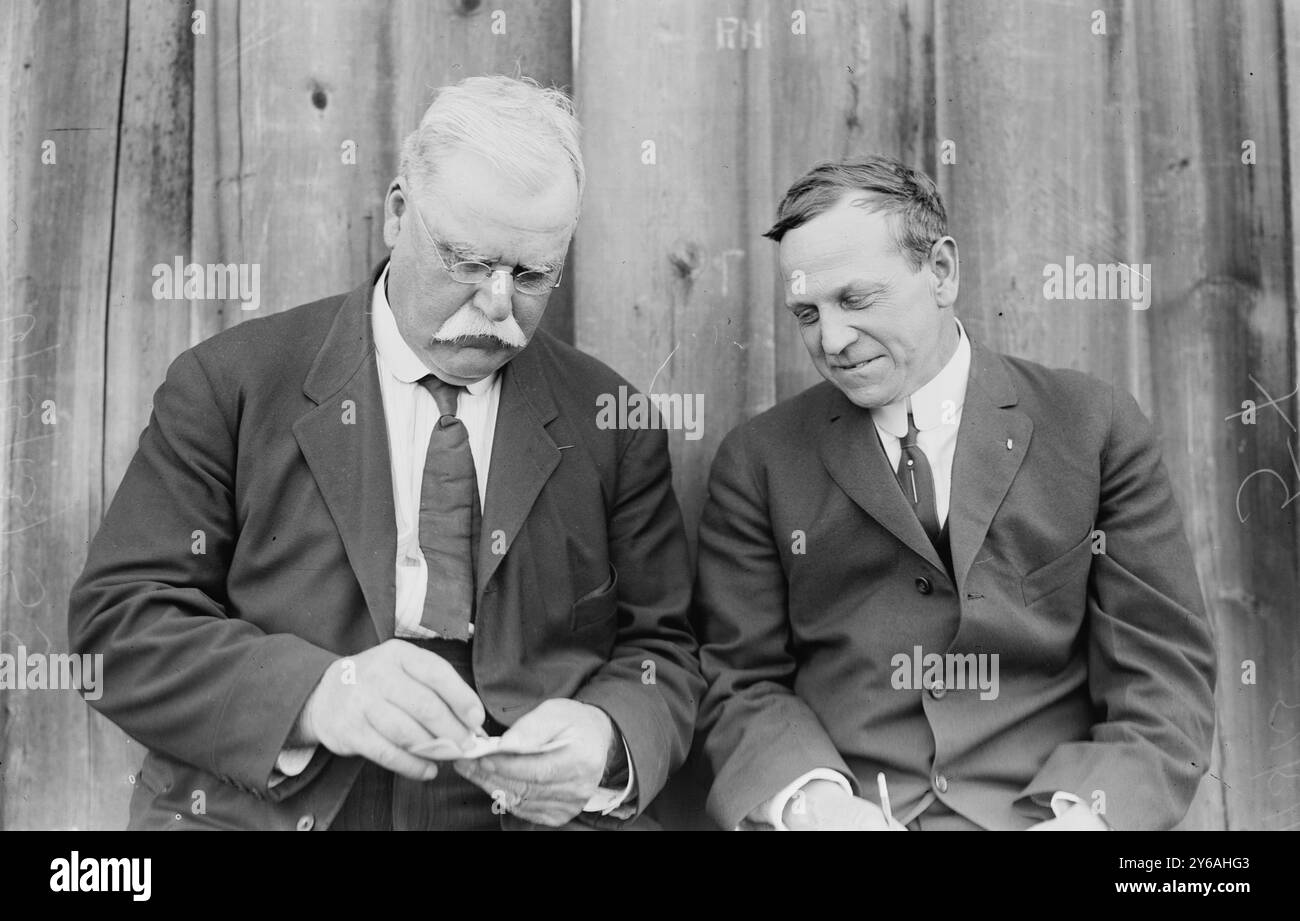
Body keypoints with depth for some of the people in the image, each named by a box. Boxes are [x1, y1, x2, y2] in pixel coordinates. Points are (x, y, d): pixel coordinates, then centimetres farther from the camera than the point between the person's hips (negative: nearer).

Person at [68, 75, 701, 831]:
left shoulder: (610, 424, 3)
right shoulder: (230, 383, -1)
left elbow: (662, 650, 6)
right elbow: (117, 619, -4)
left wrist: (607, 740, -16)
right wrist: (317, 693, -21)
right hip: (258, 808, -1)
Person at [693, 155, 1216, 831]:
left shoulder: (1096, 428, 4)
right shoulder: (757, 460, 6)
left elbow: (1166, 674, 2)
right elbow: (741, 680, 3)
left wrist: (1083, 811, -15)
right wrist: (811, 798, -15)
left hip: (1048, 808, 0)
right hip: (845, 813, 0)